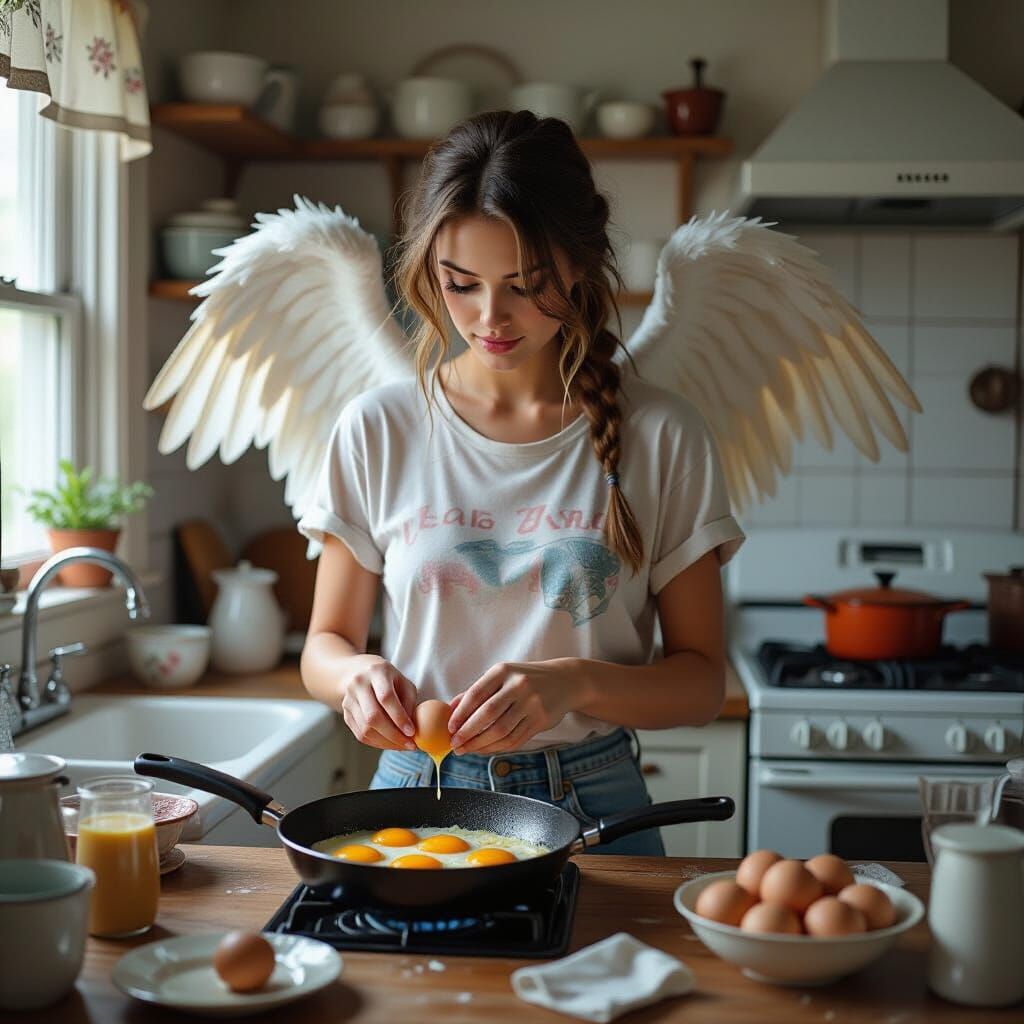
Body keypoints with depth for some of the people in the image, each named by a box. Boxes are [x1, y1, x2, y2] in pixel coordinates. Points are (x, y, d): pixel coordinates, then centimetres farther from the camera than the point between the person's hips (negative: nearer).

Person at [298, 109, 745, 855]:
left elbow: (702, 681, 0)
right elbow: (325, 644, 9)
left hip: (592, 805, -1)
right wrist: (357, 674, -14)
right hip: (414, 791, 1)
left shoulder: (661, 437, -2)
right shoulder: (379, 428, 1)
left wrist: (575, 682, -18)